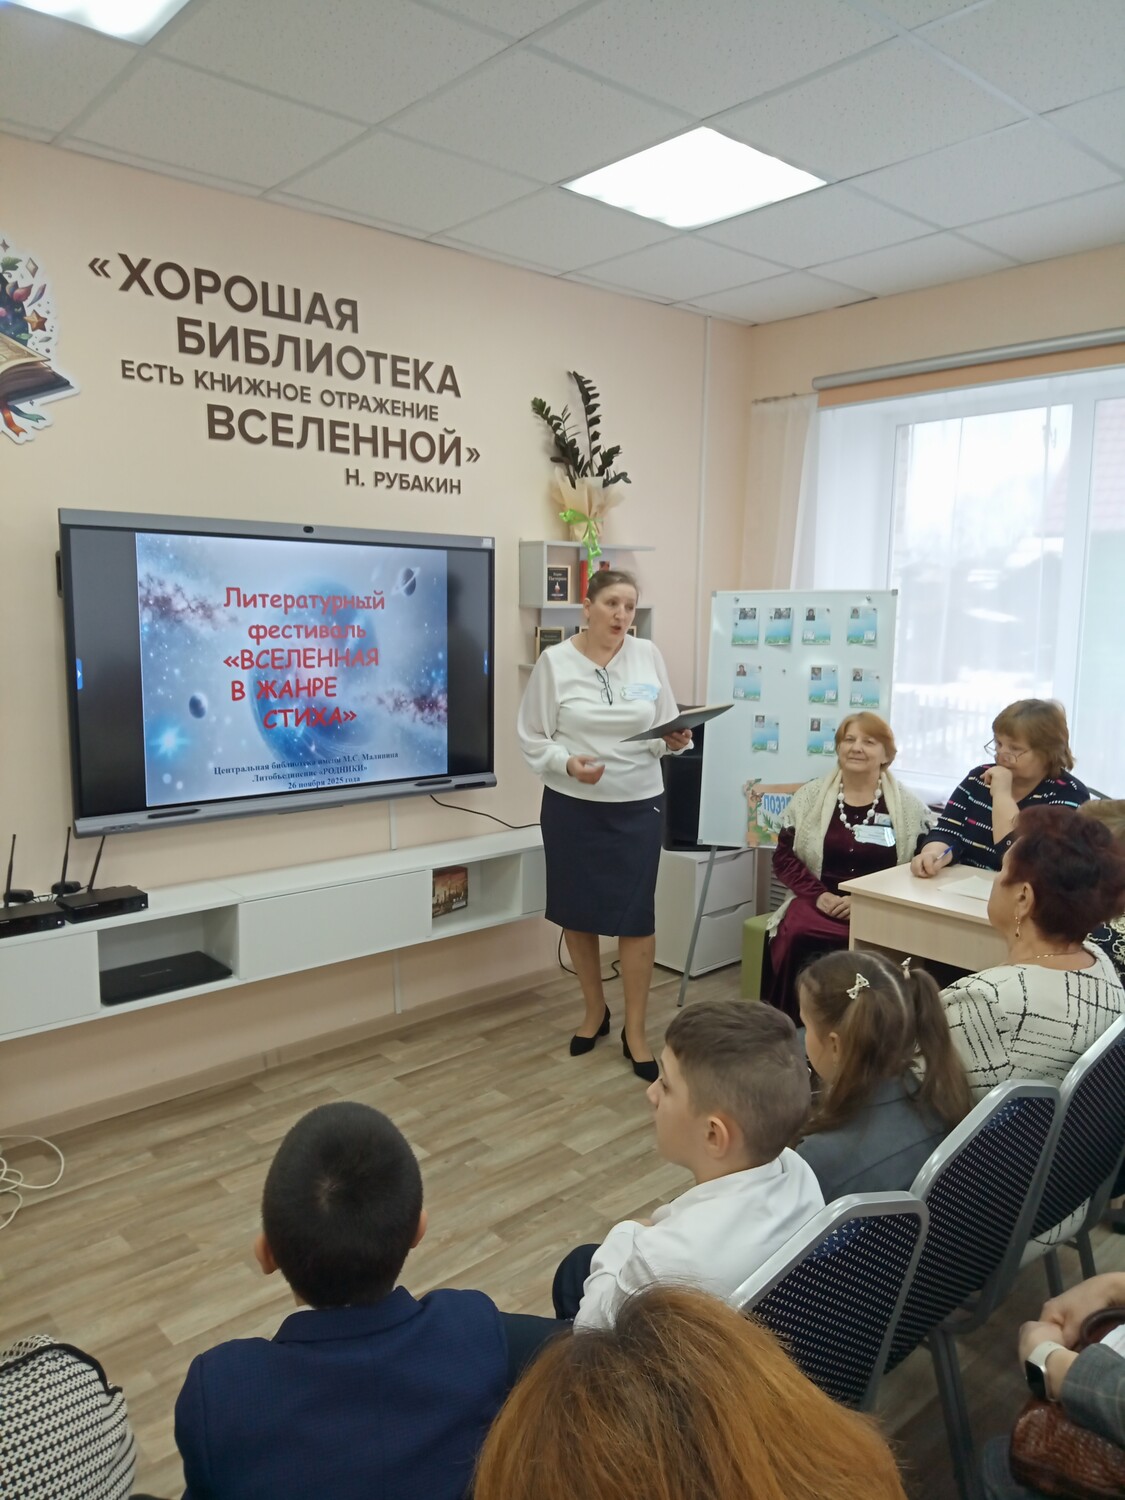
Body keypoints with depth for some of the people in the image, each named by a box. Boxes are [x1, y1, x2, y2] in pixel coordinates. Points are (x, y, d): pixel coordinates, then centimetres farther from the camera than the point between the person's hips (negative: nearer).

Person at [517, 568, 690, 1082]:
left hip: (638, 805, 0)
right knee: (577, 912, 11)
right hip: (572, 805, 0)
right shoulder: (555, 661, -5)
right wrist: (568, 763, -20)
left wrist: (674, 740, -17)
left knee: (636, 917, 0)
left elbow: (666, 727, 4)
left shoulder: (648, 655, 0)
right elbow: (532, 739, -4)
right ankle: (594, 1010, 34)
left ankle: (634, 1031, 16)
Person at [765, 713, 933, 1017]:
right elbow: (784, 856, 9)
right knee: (795, 935, -32)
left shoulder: (908, 806, 5)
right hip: (817, 902, 1)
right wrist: (819, 895, -8)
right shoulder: (810, 796, 10)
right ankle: (789, 1021, -12)